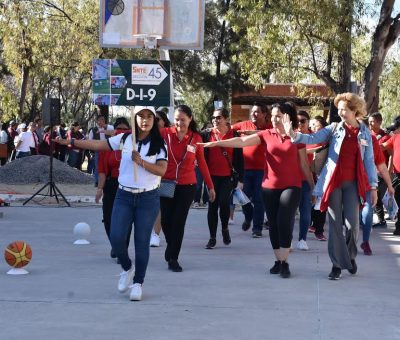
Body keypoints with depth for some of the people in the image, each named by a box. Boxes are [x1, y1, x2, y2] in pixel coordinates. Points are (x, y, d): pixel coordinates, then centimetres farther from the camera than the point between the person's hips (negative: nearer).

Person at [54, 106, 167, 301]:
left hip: (148, 198, -2)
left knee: (142, 241, 2)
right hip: (124, 196, 2)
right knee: (116, 238, -8)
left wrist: (141, 162, -22)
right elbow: (97, 145, 4)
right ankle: (127, 268, 22)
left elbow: (161, 170, -12)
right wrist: (71, 142, 0)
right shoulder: (125, 139, 3)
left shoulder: (159, 144, -3)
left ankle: (138, 283, 15)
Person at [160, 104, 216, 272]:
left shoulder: (196, 138, -1)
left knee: (178, 222, -2)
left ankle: (172, 258, 9)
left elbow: (202, 163, 7)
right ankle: (172, 249, 35)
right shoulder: (165, 133, -4)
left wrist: (210, 186, 10)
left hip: (187, 187, 0)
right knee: (166, 221, 7)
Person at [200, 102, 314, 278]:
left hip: (291, 186, -3)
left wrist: (313, 185, 10)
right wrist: (216, 143, -15)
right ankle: (278, 260, 19)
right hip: (270, 187, 3)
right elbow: (242, 141, -6)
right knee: (273, 224, 7)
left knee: (285, 222, -14)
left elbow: (304, 164, 6)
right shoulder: (266, 134, 2)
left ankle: (284, 263, -5)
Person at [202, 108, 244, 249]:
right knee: (212, 205, 3)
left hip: (228, 176, -2)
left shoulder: (234, 135, 0)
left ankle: (225, 228, 15)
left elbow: (239, 158, 1)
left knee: (224, 202, -13)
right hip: (212, 176, 2)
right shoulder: (207, 135, 3)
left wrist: (240, 179, -1)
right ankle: (212, 237, 10)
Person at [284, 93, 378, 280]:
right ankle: (337, 264, 11)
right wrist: (293, 134, -26)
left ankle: (350, 257, 24)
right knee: (335, 224, 3)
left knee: (352, 224, -3)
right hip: (333, 182, 0)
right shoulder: (334, 128, 2)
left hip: (352, 183, 0)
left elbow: (369, 161, 7)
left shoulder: (365, 132, 4)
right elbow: (313, 138, -9)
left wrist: (373, 186, 3)